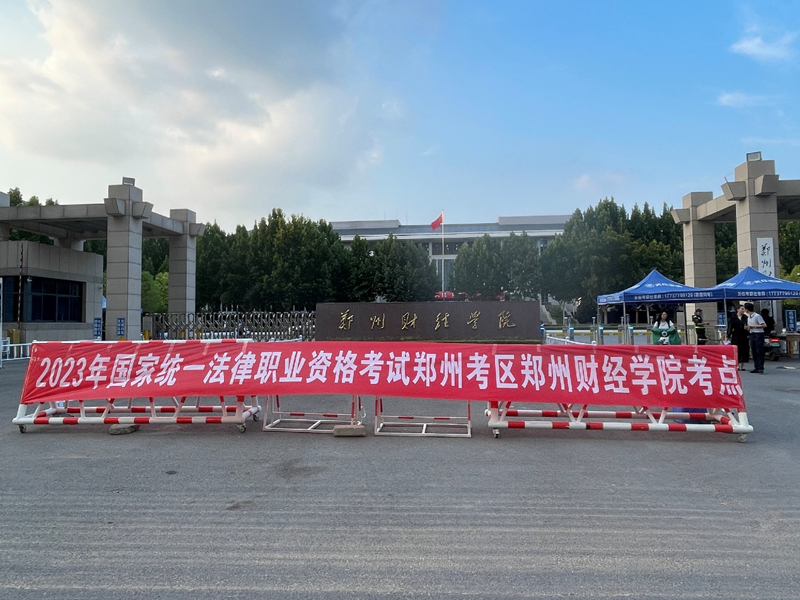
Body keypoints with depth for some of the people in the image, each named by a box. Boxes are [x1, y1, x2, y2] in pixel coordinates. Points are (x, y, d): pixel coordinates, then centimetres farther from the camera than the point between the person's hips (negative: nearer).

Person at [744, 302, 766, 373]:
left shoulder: (757, 316, -12)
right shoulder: (748, 317, 14)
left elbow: (764, 325, -18)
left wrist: (753, 326, -17)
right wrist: (747, 328, 1)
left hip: (758, 334, -8)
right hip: (752, 335, 8)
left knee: (759, 351, -7)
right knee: (753, 352, 7)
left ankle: (761, 367, -5)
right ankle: (756, 367, 12)